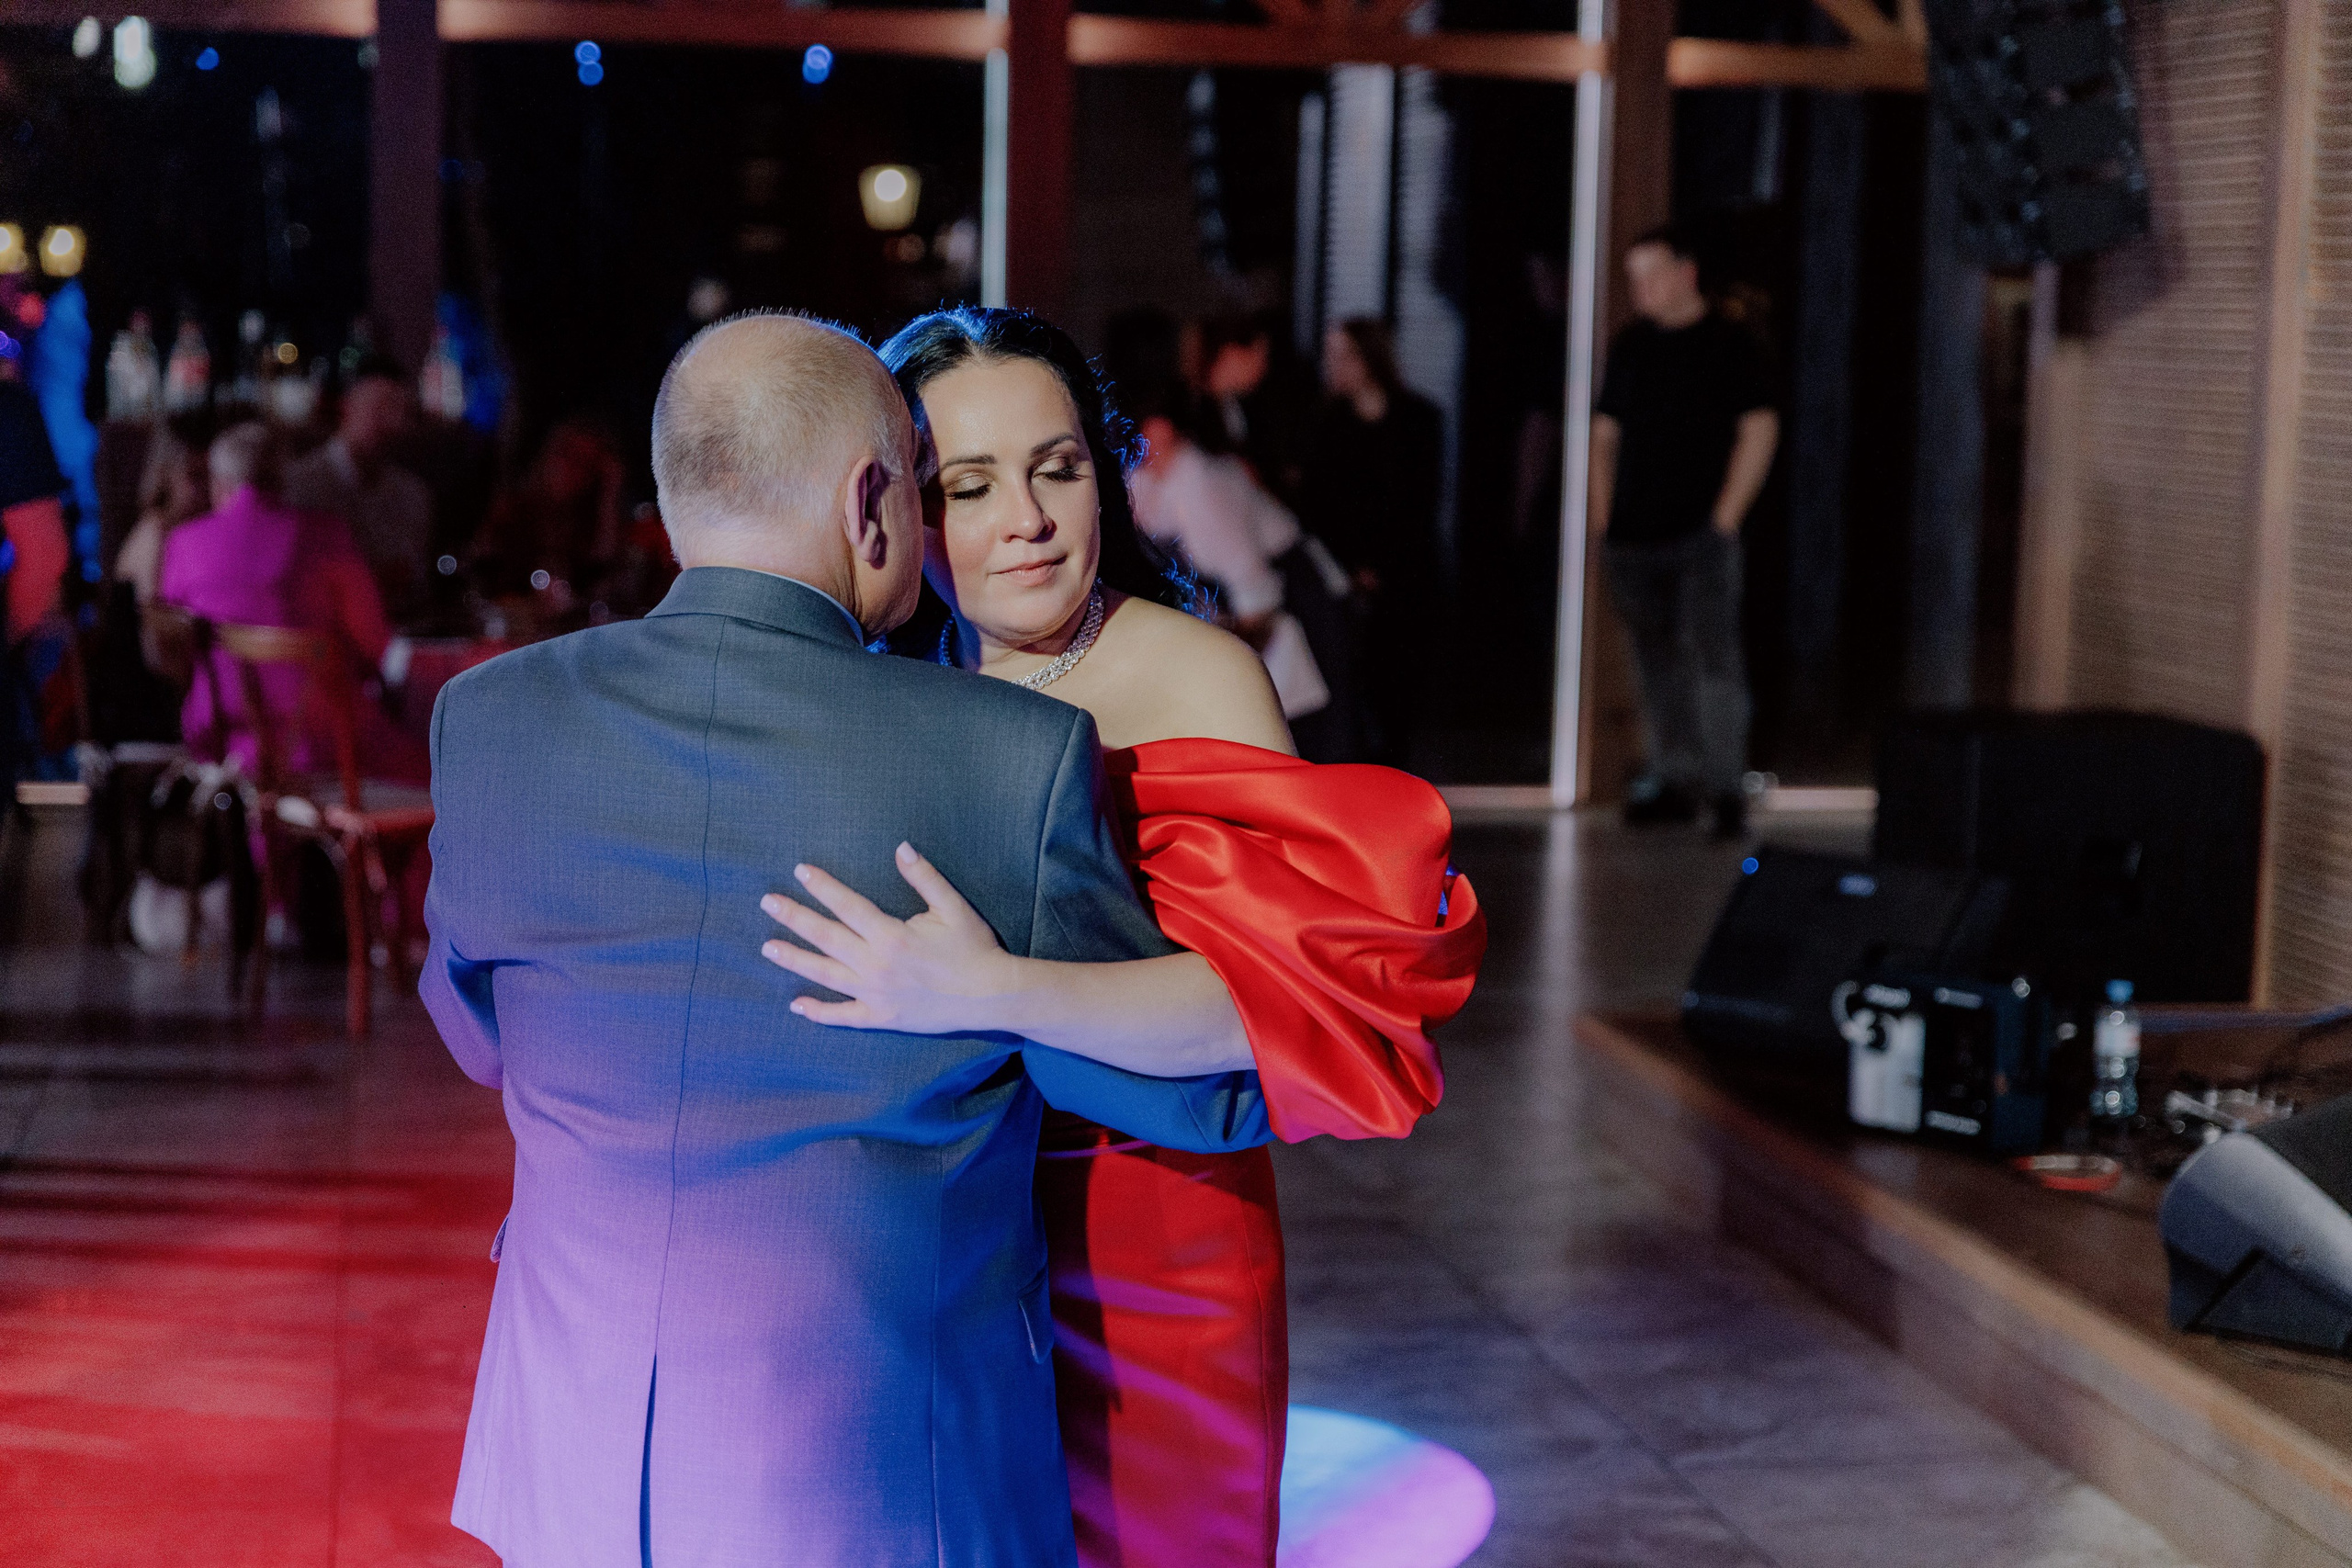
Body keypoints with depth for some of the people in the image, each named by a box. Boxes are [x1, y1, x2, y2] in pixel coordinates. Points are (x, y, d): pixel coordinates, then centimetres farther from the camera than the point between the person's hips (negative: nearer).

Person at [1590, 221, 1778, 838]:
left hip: (1702, 532, -5)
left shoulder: (1727, 344, -1)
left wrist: (1727, 514, -9)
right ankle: (1674, 780, 15)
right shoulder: (1630, 345, 15)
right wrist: (1603, 509, 9)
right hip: (1635, 533, 6)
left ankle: (1726, 787, -11)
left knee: (1710, 652, -12)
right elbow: (1605, 432, 20)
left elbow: (1760, 430, -4)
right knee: (1657, 662, 8)